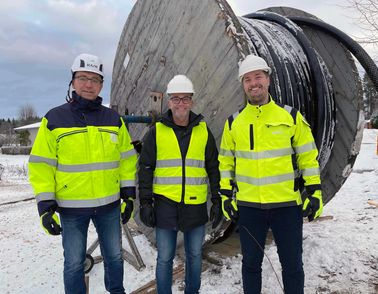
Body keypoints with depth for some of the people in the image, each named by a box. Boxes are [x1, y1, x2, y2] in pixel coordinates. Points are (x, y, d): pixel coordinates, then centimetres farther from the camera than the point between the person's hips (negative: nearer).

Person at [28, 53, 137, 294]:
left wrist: (129, 193, 4)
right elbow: (41, 165, -5)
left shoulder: (114, 119, 3)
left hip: (109, 204, 3)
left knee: (114, 256, 18)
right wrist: (45, 206, -9)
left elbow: (127, 158, 7)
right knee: (74, 263, 11)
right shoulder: (54, 119, -5)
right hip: (71, 206, -2)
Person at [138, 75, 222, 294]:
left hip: (196, 205, 2)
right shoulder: (157, 131, 1)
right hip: (165, 204, -1)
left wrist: (217, 200, 4)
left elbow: (214, 168, 8)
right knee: (165, 258, 9)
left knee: (195, 255, 15)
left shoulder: (203, 130, 4)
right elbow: (145, 169, 2)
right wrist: (145, 202, -2)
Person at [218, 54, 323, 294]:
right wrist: (226, 195, 4)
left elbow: (308, 156, 2)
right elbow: (226, 161, 8)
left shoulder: (291, 116, -1)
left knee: (292, 263, 13)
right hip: (248, 205, 1)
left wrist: (315, 192, -3)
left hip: (287, 204, -1)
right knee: (251, 262, 16)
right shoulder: (234, 122, 3)